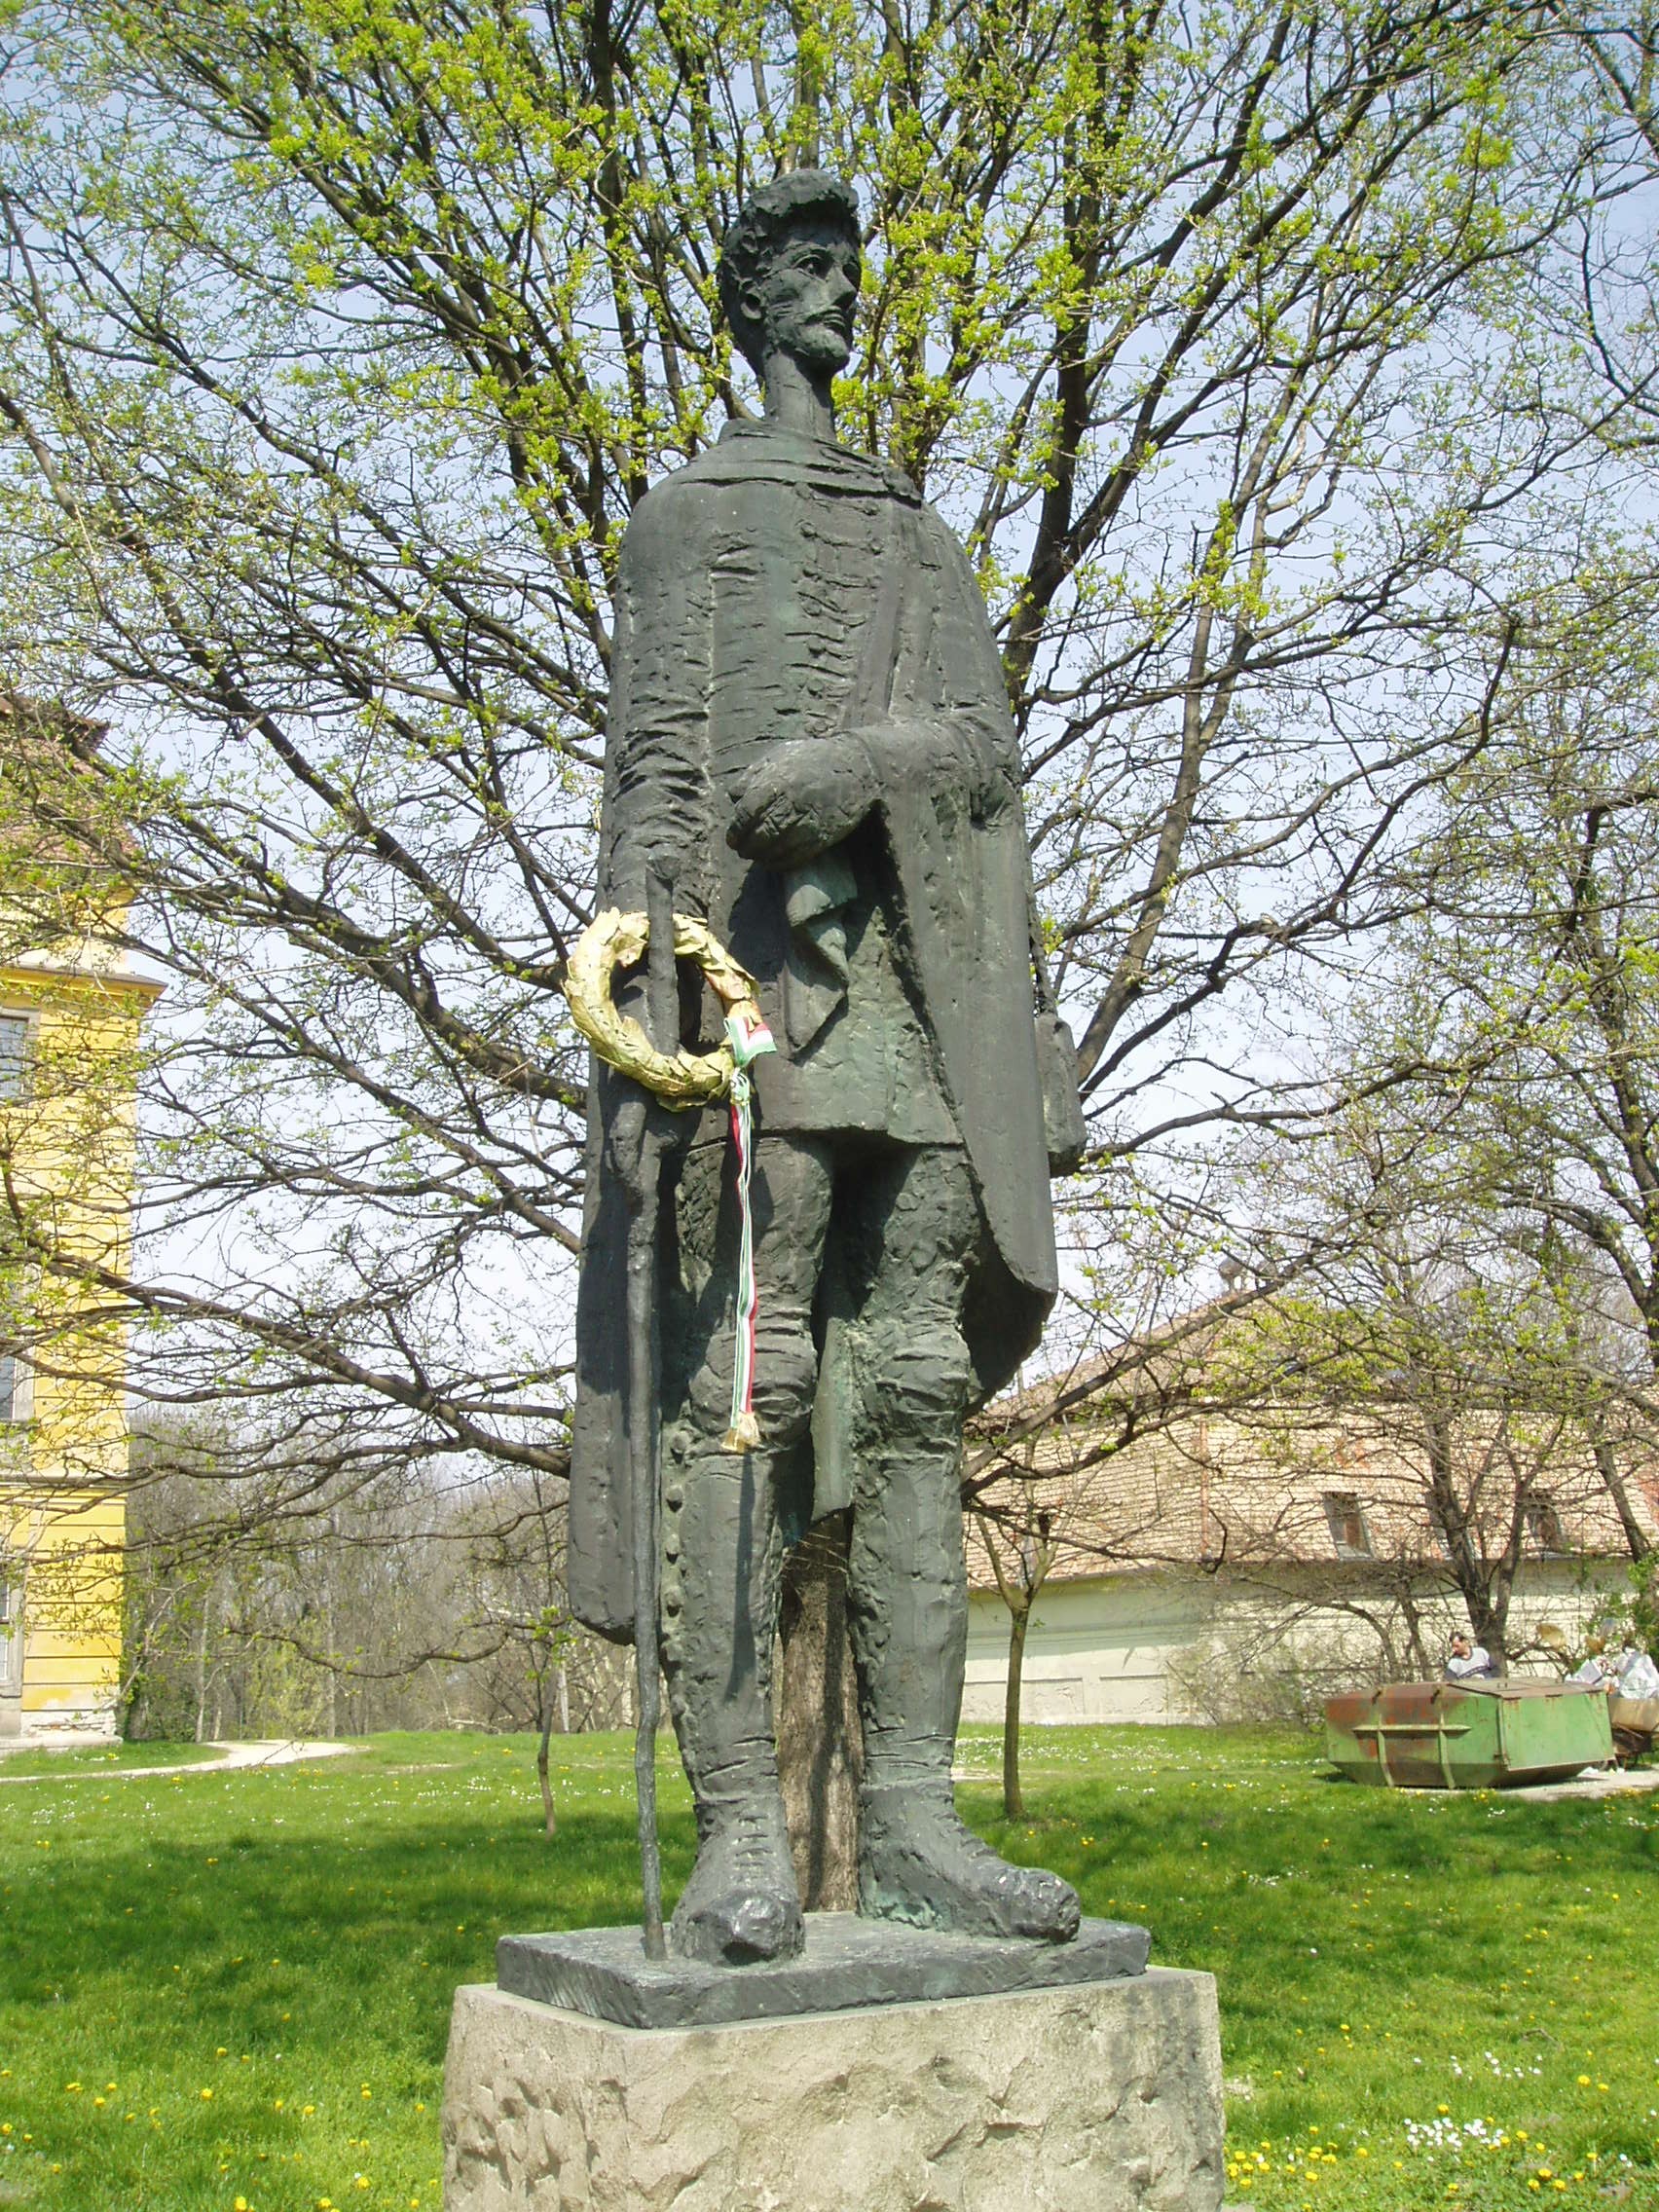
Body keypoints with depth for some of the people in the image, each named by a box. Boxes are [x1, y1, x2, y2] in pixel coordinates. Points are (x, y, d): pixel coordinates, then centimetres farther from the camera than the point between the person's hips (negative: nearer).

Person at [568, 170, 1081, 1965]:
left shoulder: (920, 537, 28)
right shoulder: (686, 514, 14)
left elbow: (989, 745, 11)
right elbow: (653, 764, 0)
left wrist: (853, 762, -13)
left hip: (916, 989, 5)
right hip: (759, 962, -5)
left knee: (915, 1395, -1)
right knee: (738, 1388, -11)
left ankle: (909, 1818, 1)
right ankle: (737, 1831, -10)